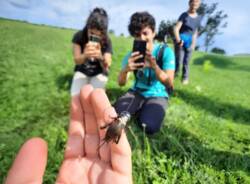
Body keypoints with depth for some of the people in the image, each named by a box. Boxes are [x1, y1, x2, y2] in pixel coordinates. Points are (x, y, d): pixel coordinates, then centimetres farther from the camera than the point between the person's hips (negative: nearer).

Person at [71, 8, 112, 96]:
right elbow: (77, 61, -20)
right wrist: (84, 55, -45)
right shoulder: (79, 36, -18)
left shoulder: (107, 42, -21)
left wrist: (100, 57, -51)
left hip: (99, 73, -1)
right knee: (75, 95, -17)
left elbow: (106, 67, -27)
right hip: (82, 71, 1)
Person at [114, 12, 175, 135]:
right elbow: (121, 83, -12)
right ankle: (139, 110, 5)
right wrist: (126, 70, -36)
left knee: (149, 127, -27)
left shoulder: (165, 52, -13)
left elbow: (169, 84, -21)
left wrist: (154, 66, -40)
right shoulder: (133, 54, -4)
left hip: (157, 95, -2)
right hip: (136, 93, 2)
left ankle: (141, 112, 4)